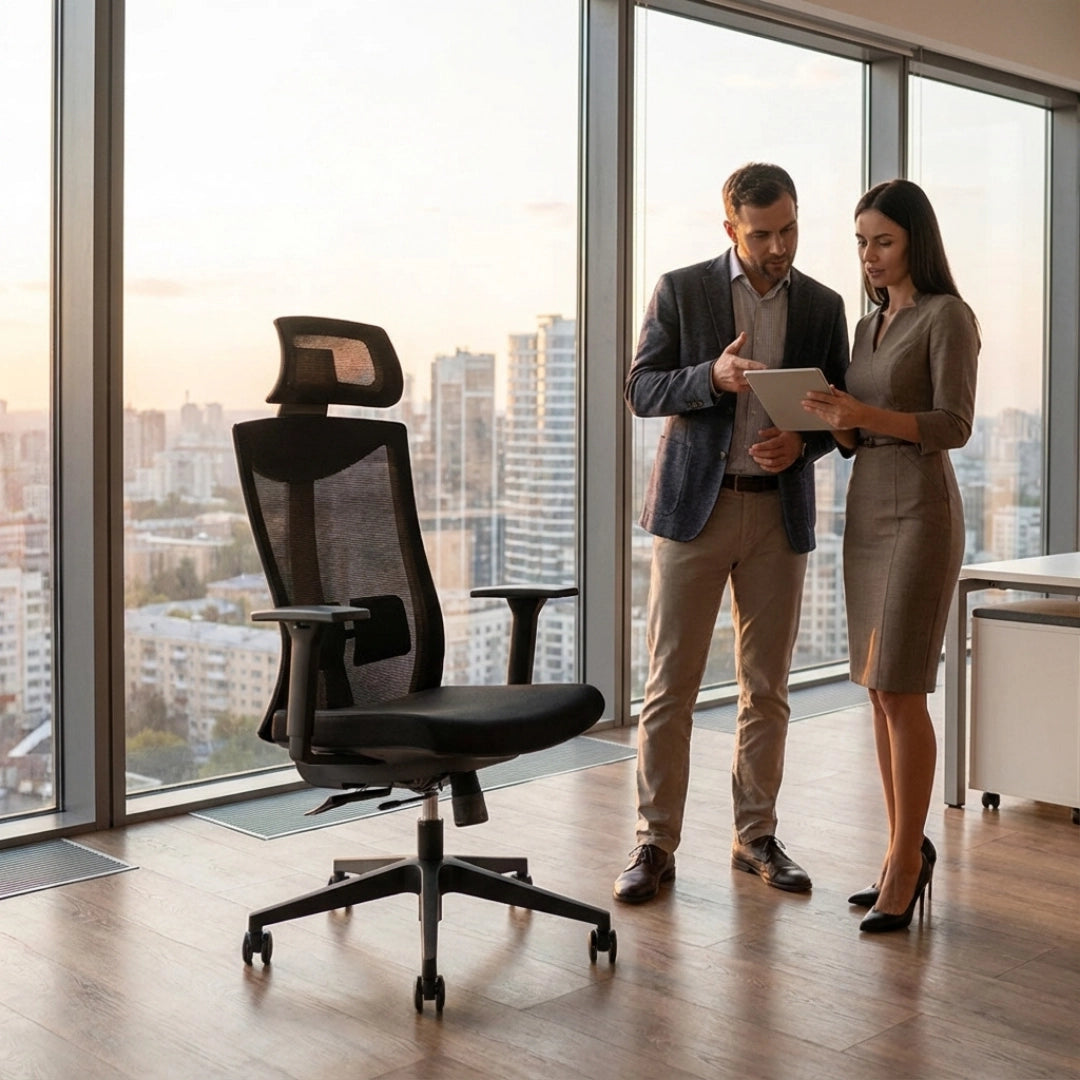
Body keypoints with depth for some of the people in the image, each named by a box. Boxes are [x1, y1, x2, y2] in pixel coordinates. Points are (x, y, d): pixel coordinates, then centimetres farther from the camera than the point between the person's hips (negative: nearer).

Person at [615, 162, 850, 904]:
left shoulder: (824, 306, 8)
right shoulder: (681, 291, 1)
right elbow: (641, 390, -2)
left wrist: (802, 443, -11)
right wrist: (712, 377, -20)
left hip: (780, 511, 3)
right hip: (695, 506, -2)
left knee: (767, 687, 8)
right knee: (671, 683, -1)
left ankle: (757, 836, 21)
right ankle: (656, 843, 8)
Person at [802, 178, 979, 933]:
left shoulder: (946, 316, -6)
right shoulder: (870, 325, 16)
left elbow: (954, 425, -14)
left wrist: (867, 414, -26)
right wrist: (837, 421, -6)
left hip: (920, 510, -7)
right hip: (866, 509, 7)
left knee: (899, 690, -9)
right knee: (879, 690, 7)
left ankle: (906, 858, 0)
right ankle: (906, 849, 15)